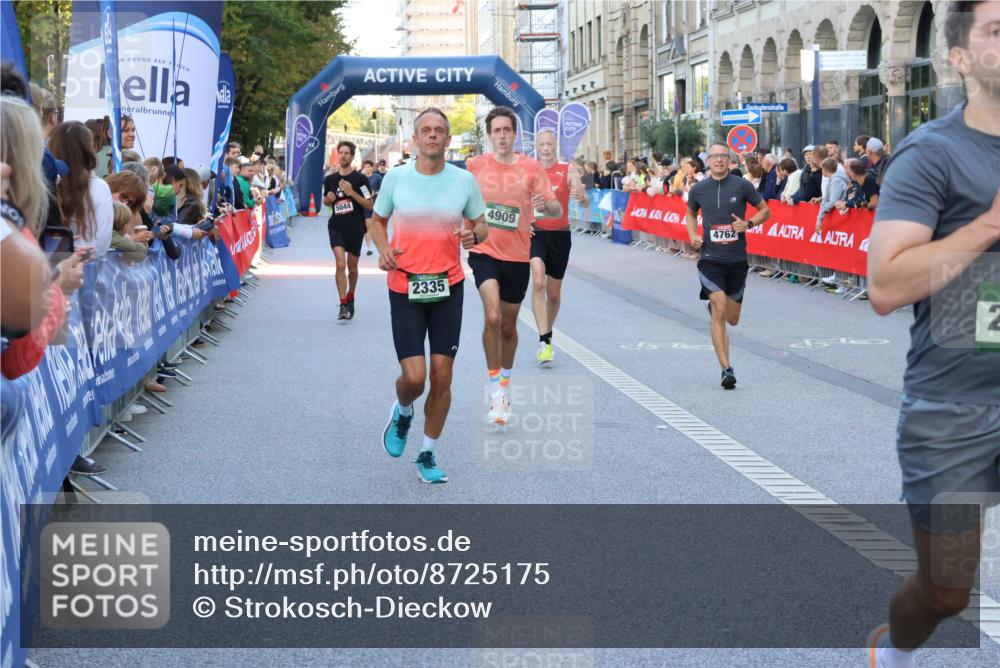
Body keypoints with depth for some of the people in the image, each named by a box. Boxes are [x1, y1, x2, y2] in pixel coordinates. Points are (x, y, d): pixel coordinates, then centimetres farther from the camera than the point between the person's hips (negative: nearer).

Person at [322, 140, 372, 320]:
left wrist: (352, 192, -19)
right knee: (340, 264, -16)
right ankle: (343, 305, -16)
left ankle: (350, 297, 38)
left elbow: (369, 205, -9)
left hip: (355, 228, -1)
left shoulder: (360, 179, -6)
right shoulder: (330, 179, 4)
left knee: (352, 267, 13)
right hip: (336, 227, 1)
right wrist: (328, 199, -3)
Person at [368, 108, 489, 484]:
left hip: (448, 286, 1)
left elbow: (481, 225, 12)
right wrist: (383, 249, -6)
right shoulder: (395, 178, -1)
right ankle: (402, 412, 27)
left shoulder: (464, 180, 0)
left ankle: (428, 454, 19)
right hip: (404, 287, -1)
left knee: (442, 376, 1)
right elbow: (377, 220, 14)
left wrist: (474, 234, -12)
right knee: (414, 376, -10)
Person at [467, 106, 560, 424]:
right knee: (492, 316, -23)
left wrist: (545, 204, -27)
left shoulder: (531, 168, -2)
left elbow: (557, 211, -6)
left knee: (509, 326, 14)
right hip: (484, 252, -1)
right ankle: (494, 388, -14)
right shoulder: (476, 165, 0)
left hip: (517, 256, 2)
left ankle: (505, 382, 36)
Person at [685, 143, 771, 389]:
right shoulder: (698, 189, 2)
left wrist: (748, 223, -12)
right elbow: (691, 214, 21)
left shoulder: (742, 185, -3)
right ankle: (726, 369, -14)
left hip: (737, 258, 1)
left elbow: (765, 210, 7)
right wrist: (692, 235, 2)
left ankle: (714, 305, 49)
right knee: (719, 312, -17)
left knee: (732, 319, 11)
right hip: (710, 258, -1)